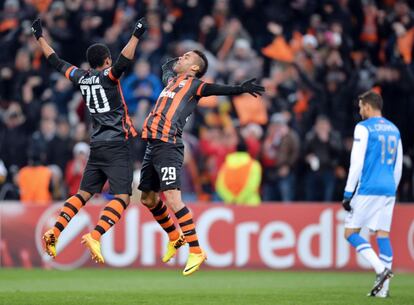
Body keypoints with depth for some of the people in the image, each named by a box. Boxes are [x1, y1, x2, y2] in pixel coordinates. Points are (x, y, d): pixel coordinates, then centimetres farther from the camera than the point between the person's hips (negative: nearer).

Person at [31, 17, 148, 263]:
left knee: (84, 193, 14)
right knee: (122, 197, -11)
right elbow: (123, 62, -29)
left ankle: (54, 232, 1)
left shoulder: (81, 77, 9)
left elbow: (56, 61, 21)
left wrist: (40, 37, 33)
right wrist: (136, 36, -36)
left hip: (97, 146, 7)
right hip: (117, 145, -7)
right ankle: (95, 236, -30)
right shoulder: (107, 76, -8)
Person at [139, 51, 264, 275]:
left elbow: (215, 89, -13)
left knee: (172, 198, -19)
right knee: (148, 199, 15)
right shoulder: (171, 79, 24)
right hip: (153, 145, 8)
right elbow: (167, 65, 45)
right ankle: (175, 237, 35)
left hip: (168, 146, -8)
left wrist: (240, 89, -26)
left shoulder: (193, 84, 2)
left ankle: (196, 251, -17)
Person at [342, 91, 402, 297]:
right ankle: (383, 288, -2)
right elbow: (398, 166, 19)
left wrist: (348, 193, -9)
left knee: (350, 232, 1)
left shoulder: (363, 128, -6)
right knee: (383, 234, 5)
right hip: (388, 189, 7)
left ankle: (381, 269, -16)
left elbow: (357, 163, -11)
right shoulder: (393, 129, 15)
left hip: (368, 189, -7)